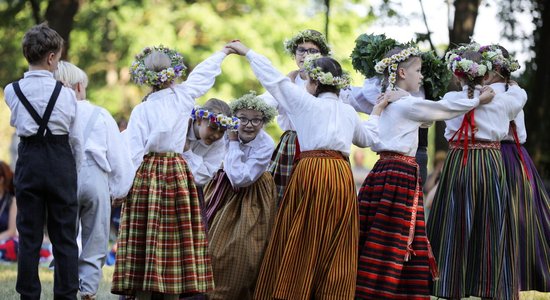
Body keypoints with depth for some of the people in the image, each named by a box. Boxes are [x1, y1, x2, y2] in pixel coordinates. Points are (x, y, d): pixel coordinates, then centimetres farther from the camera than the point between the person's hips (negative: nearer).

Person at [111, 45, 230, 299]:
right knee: (176, 237, 4)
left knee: (143, 240, -2)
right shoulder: (183, 97, -1)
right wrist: (224, 52, 33)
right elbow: (203, 73, 17)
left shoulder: (141, 110, -6)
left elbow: (132, 153, -10)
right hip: (177, 173, 2)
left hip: (146, 174, -2)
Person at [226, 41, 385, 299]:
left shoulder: (307, 102, 0)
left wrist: (248, 53, 14)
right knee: (334, 251, 6)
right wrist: (375, 115, 46)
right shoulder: (348, 111, 13)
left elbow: (274, 79, 4)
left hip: (311, 172, -5)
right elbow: (367, 138, 28)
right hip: (342, 175, 5)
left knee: (301, 244, -1)